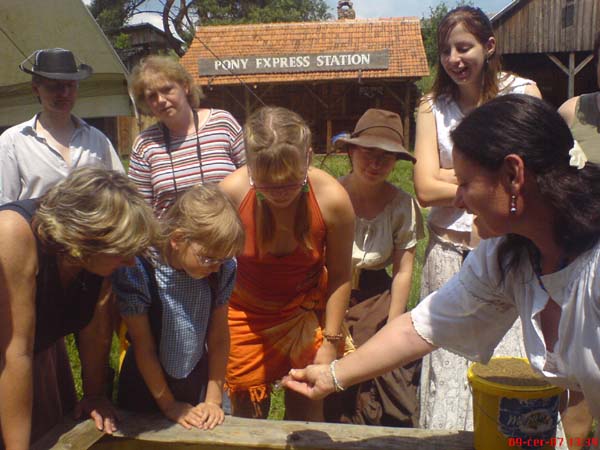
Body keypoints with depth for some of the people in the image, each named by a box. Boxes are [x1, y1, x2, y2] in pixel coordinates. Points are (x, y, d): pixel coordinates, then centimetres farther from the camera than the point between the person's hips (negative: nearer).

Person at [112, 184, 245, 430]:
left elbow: (219, 336, -8)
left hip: (198, 380, 2)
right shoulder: (138, 271, -26)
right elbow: (143, 347, -16)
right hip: (148, 384, -2)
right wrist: (169, 405, -8)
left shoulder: (223, 269, -16)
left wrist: (213, 399, -5)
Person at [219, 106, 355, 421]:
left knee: (305, 409, 5)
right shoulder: (231, 192, -26)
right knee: (247, 413, 12)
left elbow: (339, 276, -11)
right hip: (245, 312, 0)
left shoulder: (333, 199, -24)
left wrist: (330, 342, -7)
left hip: (307, 308, 0)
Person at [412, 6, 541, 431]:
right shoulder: (432, 107, 6)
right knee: (448, 367, 5)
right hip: (449, 253, 1)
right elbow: (425, 189, -5)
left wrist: (451, 175, -5)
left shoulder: (522, 93, 3)